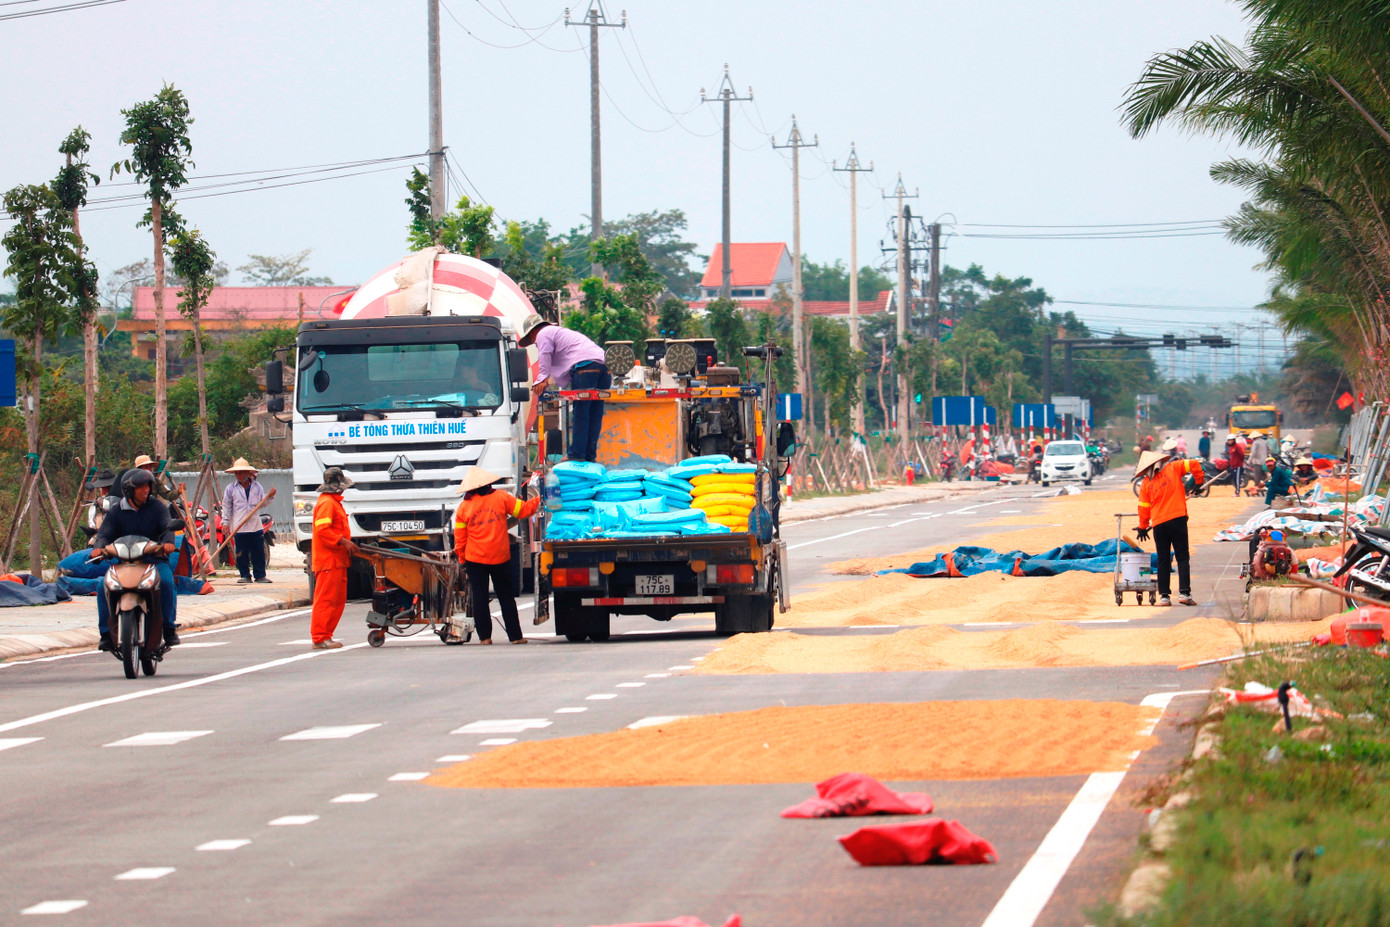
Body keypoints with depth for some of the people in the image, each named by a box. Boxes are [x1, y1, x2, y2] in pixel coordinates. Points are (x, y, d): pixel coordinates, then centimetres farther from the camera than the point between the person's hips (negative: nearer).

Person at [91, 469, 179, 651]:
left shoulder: (157, 507, 5)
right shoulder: (116, 511, 7)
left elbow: (168, 527, -8)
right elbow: (105, 533, -1)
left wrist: (168, 541, -32)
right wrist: (99, 546, -25)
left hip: (155, 559, -1)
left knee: (166, 581, -31)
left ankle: (170, 628, -16)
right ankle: (106, 633, -10)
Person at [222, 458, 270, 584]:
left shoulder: (257, 486, 8)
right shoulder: (231, 488, 4)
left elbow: (262, 502, 13)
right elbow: (226, 506, 5)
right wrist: (225, 522, 0)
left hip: (255, 526, 1)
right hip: (239, 527, -1)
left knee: (258, 552, 2)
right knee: (241, 554, 0)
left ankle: (260, 575, 9)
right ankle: (245, 576, 10)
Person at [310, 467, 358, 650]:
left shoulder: (334, 502, 21)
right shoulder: (326, 503, -13)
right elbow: (322, 530, -22)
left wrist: (348, 544, 20)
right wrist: (343, 542, -23)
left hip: (337, 560, 11)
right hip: (328, 560, -11)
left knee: (338, 600, 12)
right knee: (326, 599, -9)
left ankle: (325, 636, 15)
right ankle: (320, 638, -8)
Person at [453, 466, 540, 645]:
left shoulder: (464, 507, 0)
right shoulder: (501, 498, -3)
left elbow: (459, 539, 2)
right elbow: (523, 510, 2)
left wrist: (462, 560, 14)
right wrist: (538, 500, 19)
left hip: (475, 558, 0)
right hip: (500, 557, 0)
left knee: (479, 597, 5)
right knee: (506, 597, 8)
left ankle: (484, 636, 2)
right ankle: (515, 635, 8)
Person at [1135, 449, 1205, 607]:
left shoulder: (1146, 483, 5)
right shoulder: (1173, 468, 3)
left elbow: (1144, 508, 9)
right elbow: (1194, 464, -2)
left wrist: (1143, 527, 21)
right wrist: (1198, 481, 13)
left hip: (1158, 524, 1)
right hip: (1178, 519, -1)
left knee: (1163, 560, 9)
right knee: (1182, 557, 2)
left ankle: (1164, 595, 4)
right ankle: (1184, 592, -10)